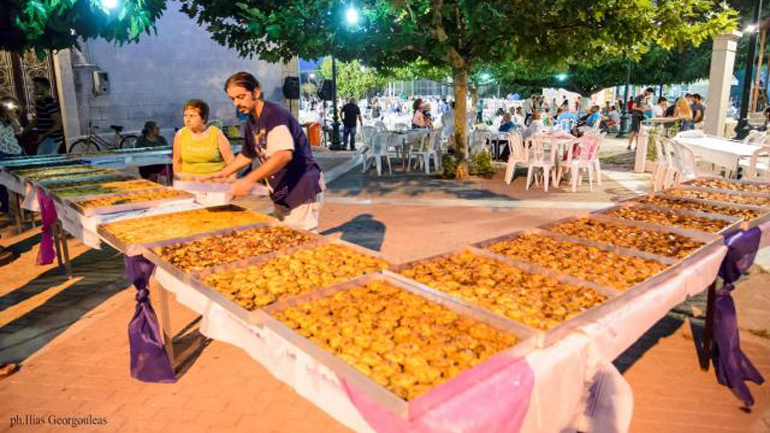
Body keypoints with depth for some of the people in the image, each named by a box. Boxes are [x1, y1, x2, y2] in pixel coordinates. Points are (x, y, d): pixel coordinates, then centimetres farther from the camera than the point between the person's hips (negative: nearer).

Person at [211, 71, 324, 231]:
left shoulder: (275, 114, -18)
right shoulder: (251, 124, 9)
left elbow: (284, 154, -33)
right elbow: (247, 155, 26)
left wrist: (249, 180, -39)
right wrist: (222, 173, 21)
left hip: (302, 191, -9)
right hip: (281, 193, 9)